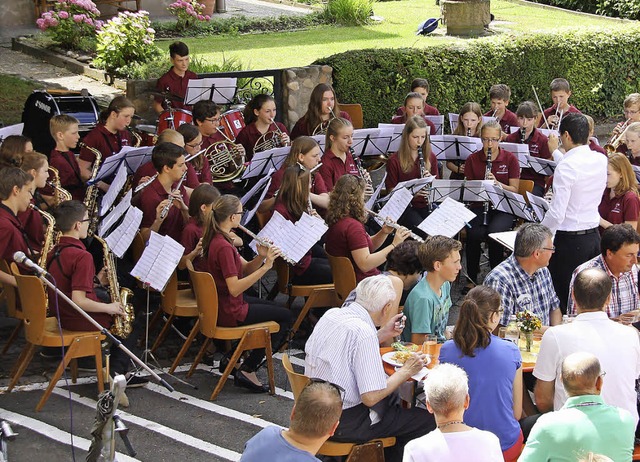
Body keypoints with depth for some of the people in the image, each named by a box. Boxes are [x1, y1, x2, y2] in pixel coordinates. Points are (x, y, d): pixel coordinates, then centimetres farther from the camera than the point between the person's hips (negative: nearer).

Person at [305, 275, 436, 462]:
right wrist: (407, 371, -13)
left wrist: (383, 334, 14)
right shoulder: (364, 333, -25)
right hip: (343, 423, -9)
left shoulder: (331, 314, -1)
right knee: (427, 421, -1)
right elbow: (371, 397, -25)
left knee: (391, 396, 30)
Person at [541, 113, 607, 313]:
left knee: (562, 298, 2)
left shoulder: (566, 167, -19)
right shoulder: (601, 160, 2)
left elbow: (556, 214, -21)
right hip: (594, 237, 7)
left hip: (569, 241, -7)